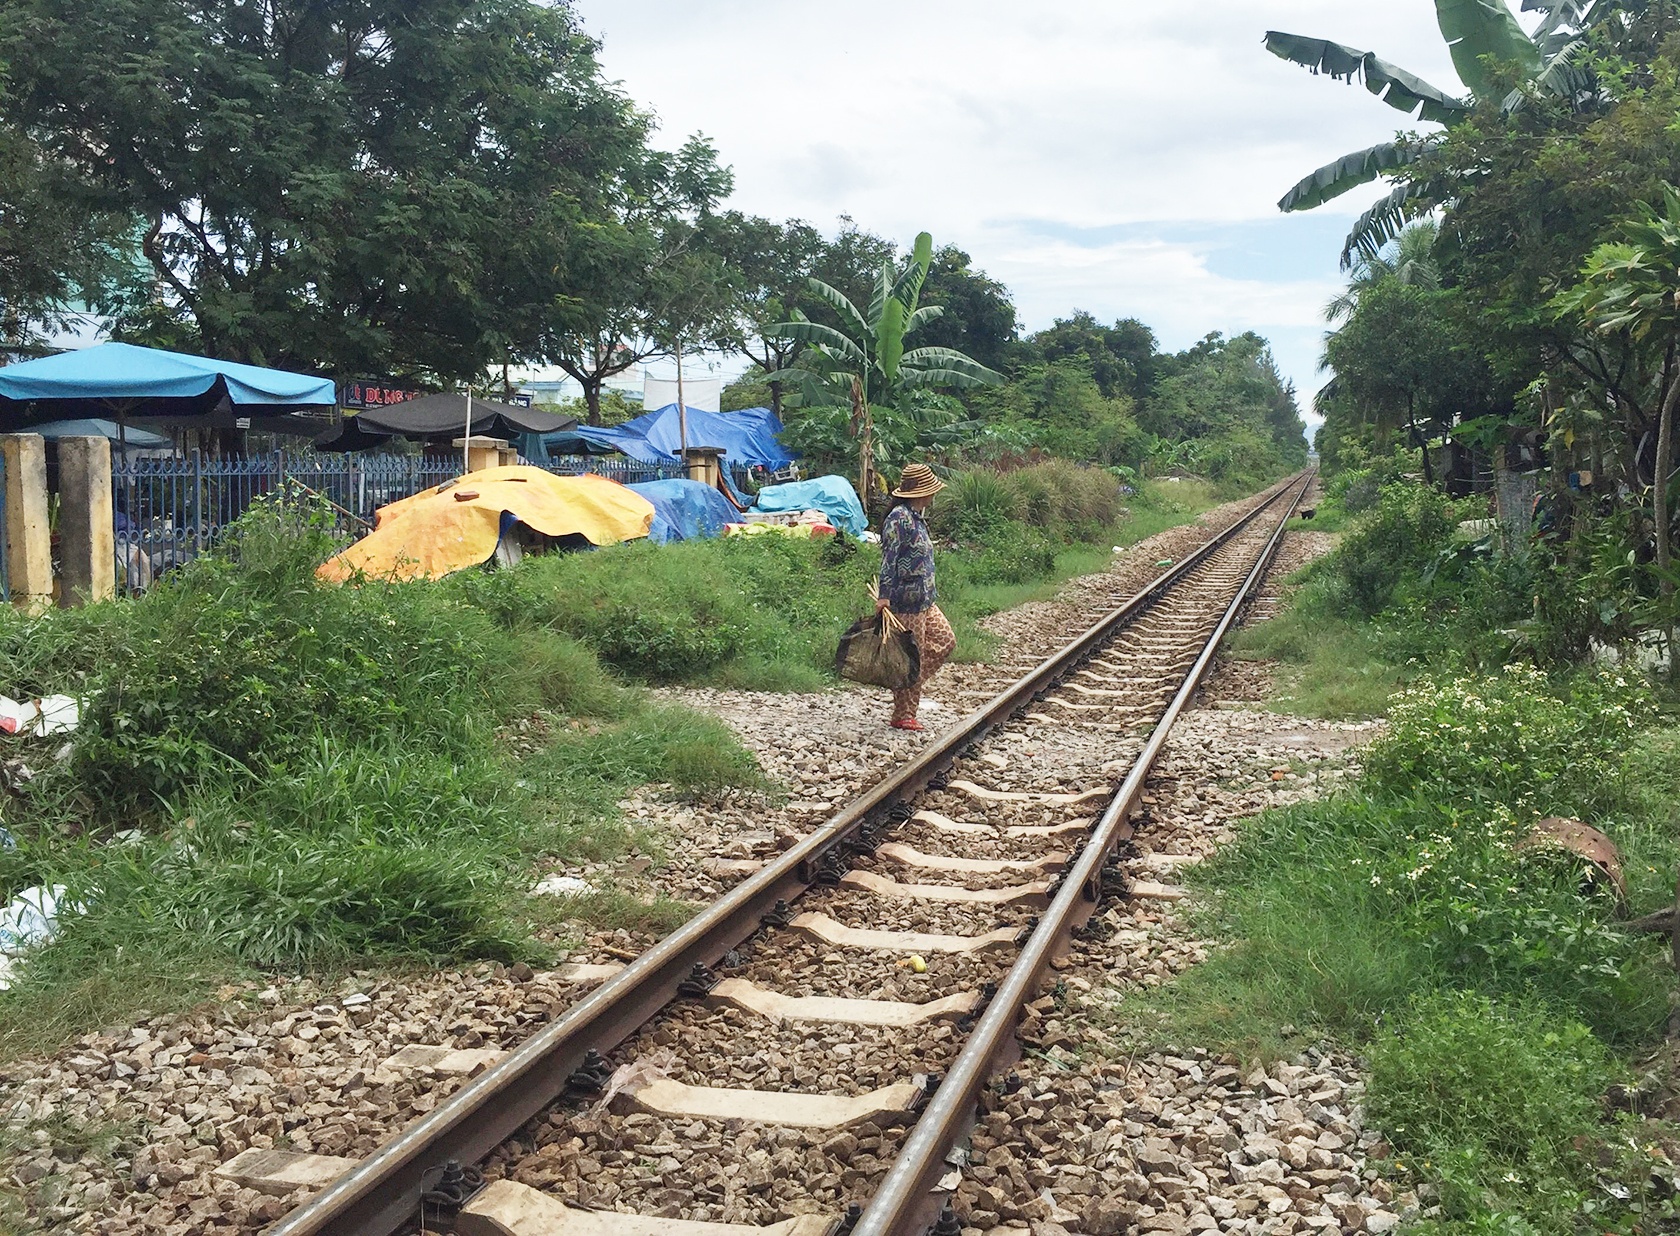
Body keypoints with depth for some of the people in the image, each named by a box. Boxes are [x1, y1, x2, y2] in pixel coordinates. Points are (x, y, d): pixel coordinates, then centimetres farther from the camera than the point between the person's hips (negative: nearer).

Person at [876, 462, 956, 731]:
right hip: (907, 603, -10)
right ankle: (903, 717, 8)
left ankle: (911, 687, 23)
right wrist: (885, 596, -27)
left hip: (924, 602, 10)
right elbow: (889, 558, -23)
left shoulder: (916, 517, 13)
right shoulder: (899, 518, -17)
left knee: (945, 641, 17)